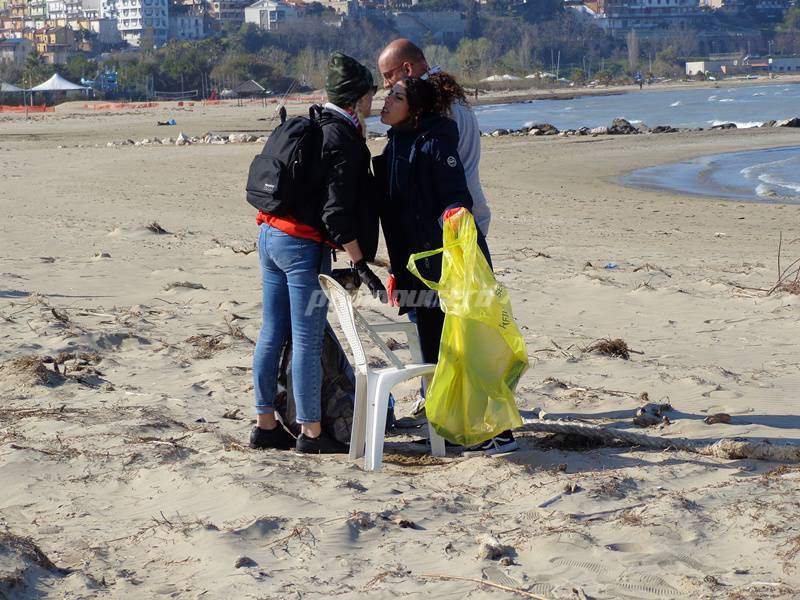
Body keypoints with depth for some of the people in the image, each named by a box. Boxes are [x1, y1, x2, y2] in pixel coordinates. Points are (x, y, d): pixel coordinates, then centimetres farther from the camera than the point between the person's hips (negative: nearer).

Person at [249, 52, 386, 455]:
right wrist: (361, 267, -16)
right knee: (308, 341, -2)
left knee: (272, 333, 12)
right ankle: (311, 432, 4)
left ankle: (265, 425, 18)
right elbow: (336, 213, -19)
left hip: (270, 235, 9)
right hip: (304, 245, -9)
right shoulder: (343, 139, -13)